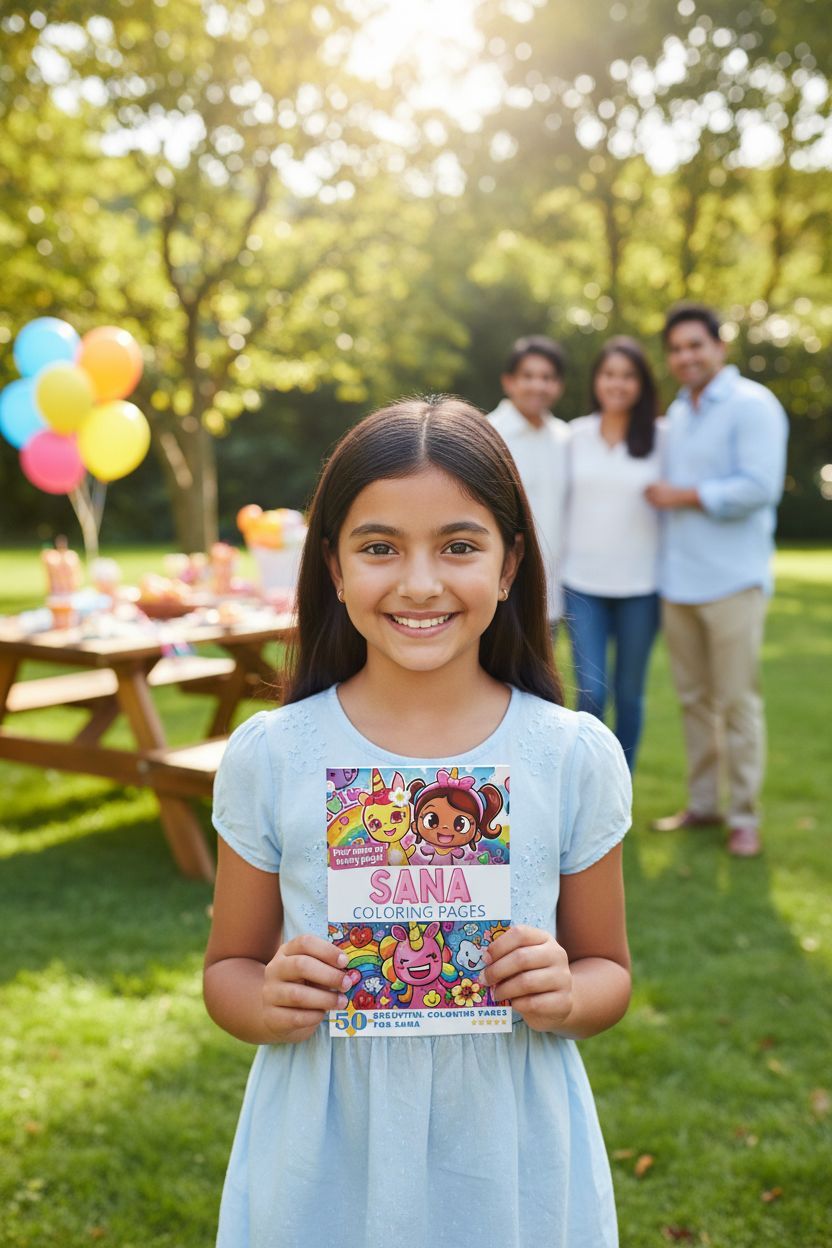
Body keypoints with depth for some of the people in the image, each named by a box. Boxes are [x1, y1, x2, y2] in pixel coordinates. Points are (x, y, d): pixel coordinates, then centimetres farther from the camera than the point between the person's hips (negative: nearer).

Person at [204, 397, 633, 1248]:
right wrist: (271, 1005, -19)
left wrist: (565, 999, -18)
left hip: (511, 1170, 0)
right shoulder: (268, 757, -9)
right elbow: (228, 970, 1)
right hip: (324, 1176, 0)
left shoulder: (578, 757, -9)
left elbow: (607, 970, 3)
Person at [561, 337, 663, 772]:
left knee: (629, 694, 8)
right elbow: (562, 502, 10)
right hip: (582, 585, 1)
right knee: (591, 694, -5)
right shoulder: (575, 435, 4)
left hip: (639, 588, 0)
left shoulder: (660, 438, 0)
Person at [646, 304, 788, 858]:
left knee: (737, 702, -3)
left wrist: (683, 496, -12)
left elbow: (759, 488, -19)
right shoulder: (678, 412, 17)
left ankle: (745, 817, 7)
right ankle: (702, 803, 22)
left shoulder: (752, 405, -8)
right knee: (694, 698, 11)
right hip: (679, 579, 7)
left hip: (732, 582, -7)